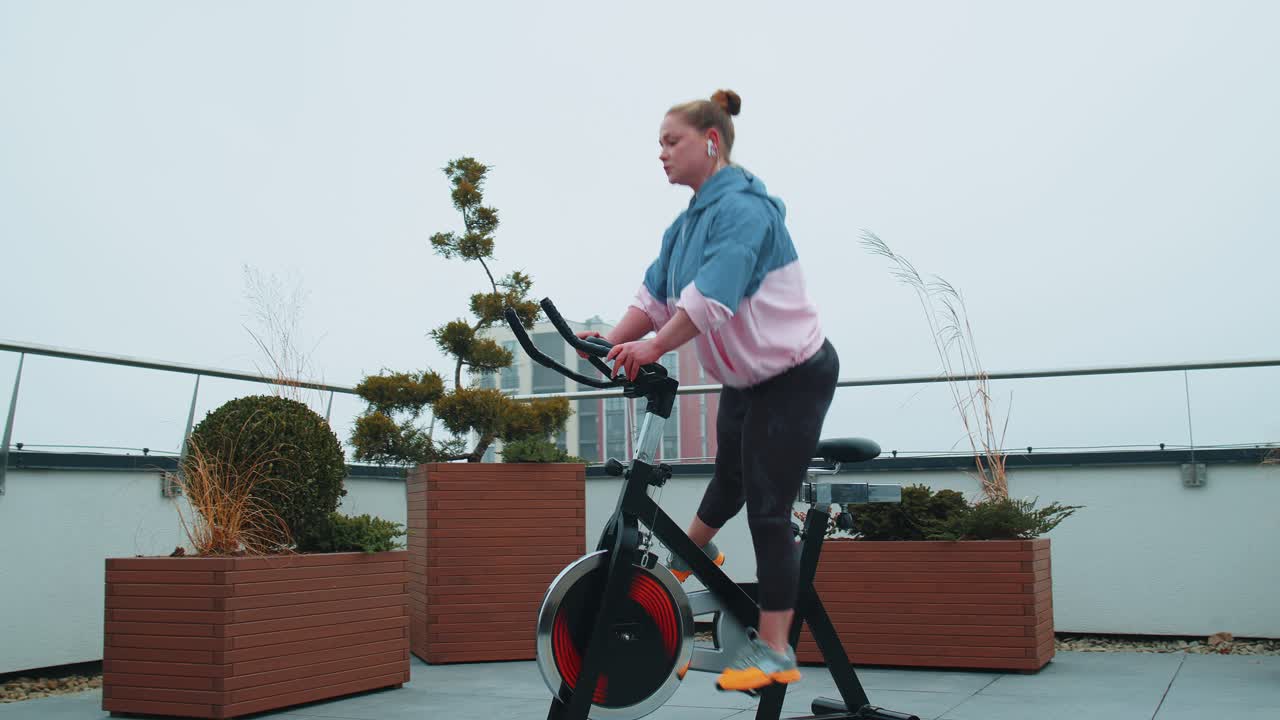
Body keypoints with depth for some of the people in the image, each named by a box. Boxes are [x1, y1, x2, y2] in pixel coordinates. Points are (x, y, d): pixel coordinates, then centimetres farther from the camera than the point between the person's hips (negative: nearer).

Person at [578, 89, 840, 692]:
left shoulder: (744, 206, -21)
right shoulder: (686, 224, 7)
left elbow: (713, 295, -33)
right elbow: (655, 295, 0)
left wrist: (652, 348, -41)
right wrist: (612, 340, -16)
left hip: (795, 375, -8)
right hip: (745, 379, 8)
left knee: (768, 507, -8)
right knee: (729, 477, 28)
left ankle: (773, 650, -3)